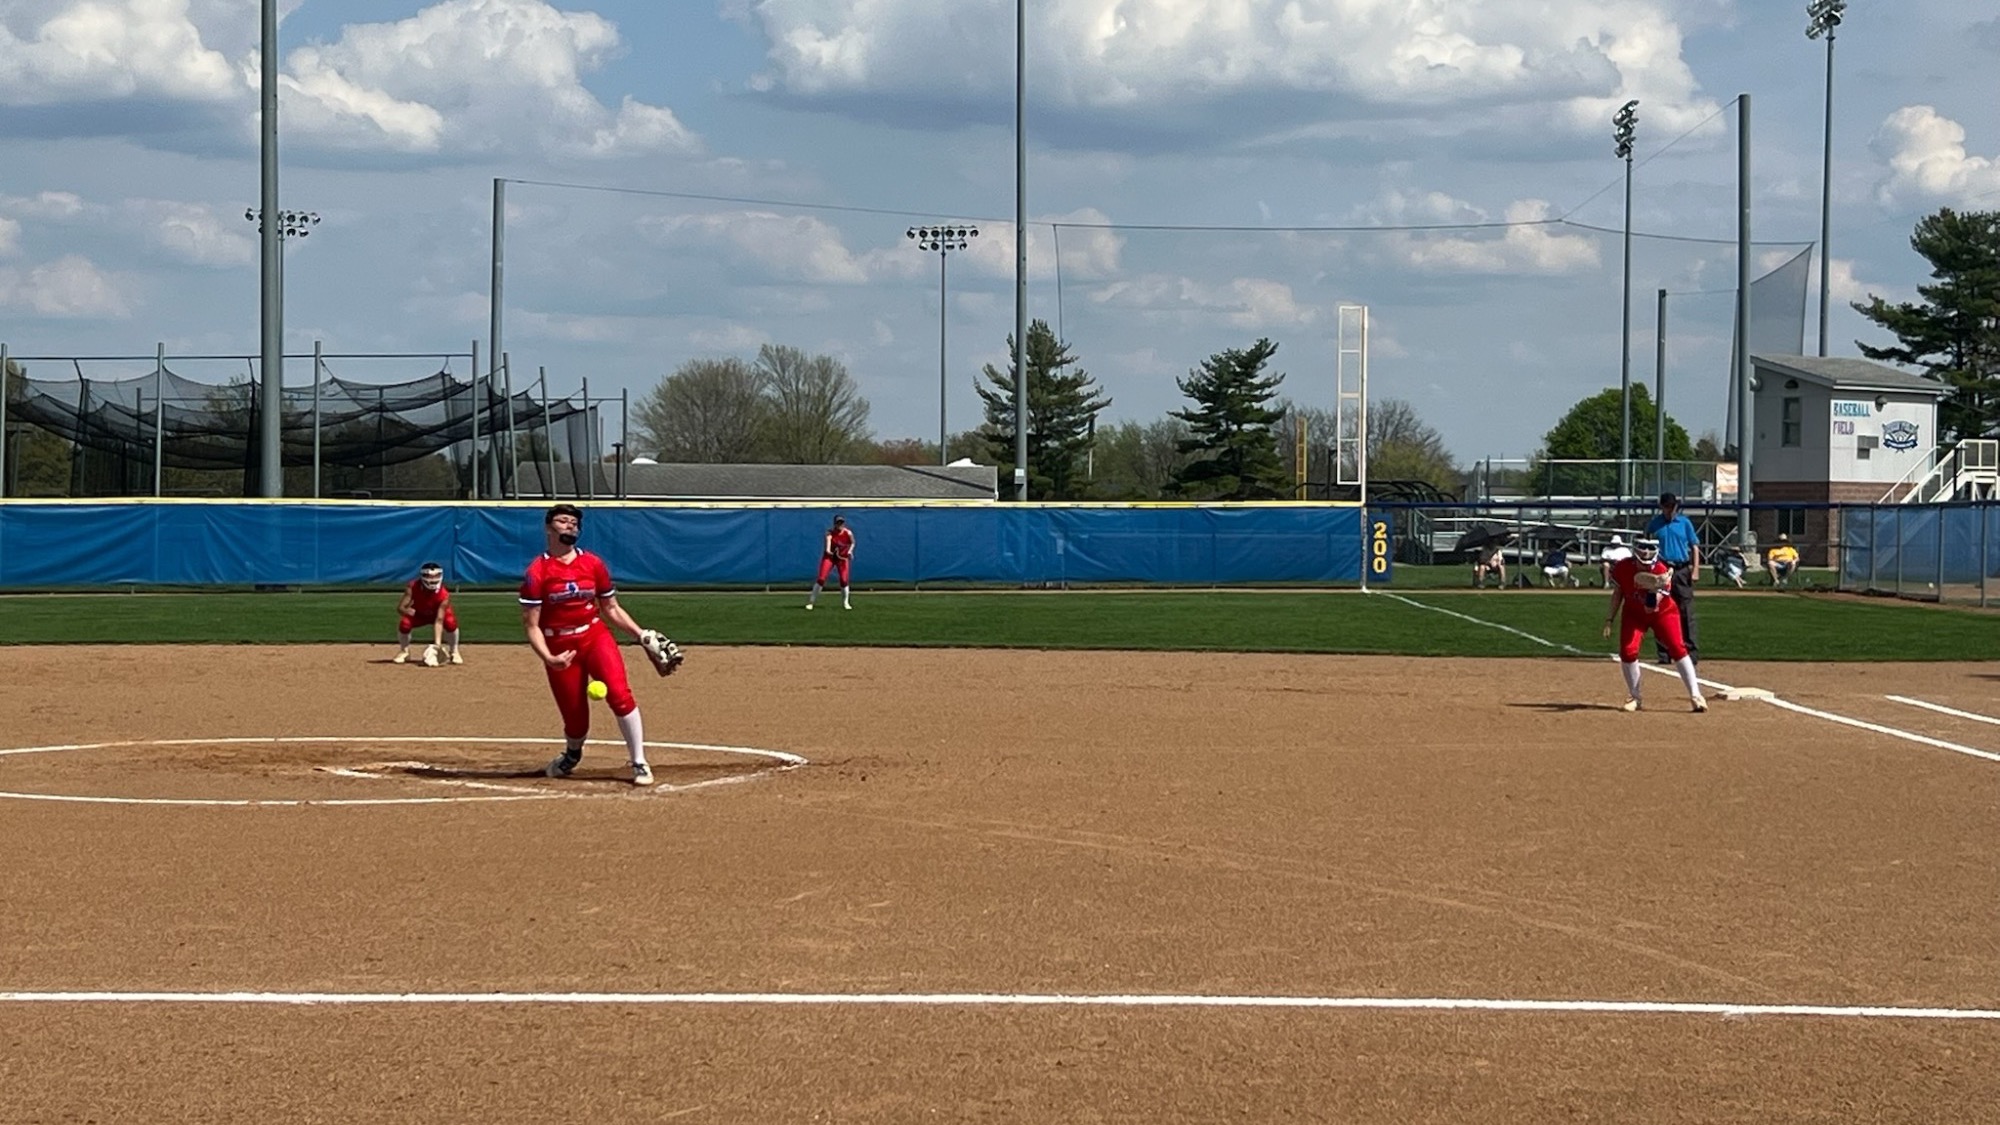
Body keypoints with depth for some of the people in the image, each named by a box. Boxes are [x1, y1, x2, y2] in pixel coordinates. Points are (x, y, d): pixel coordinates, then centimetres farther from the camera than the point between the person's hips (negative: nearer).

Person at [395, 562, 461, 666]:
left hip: (438, 614, -1)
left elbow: (439, 620, -41)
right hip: (418, 615, 1)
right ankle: (404, 652, -1)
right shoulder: (412, 587, -30)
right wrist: (406, 610, -55)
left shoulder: (444, 595, -36)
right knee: (404, 622, -31)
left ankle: (454, 653, -9)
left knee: (451, 622, -35)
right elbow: (400, 608, -30)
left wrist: (437, 643, -51)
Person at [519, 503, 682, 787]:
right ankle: (572, 755, 39)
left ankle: (639, 764, -12)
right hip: (560, 648, -2)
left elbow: (610, 608, 13)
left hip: (596, 636, 2)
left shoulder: (593, 564, 4)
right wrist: (547, 658, -22)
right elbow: (531, 624, -8)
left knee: (620, 694, -21)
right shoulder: (537, 572, -6)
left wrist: (642, 635, 3)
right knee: (575, 718, 2)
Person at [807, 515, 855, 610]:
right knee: (821, 579, -10)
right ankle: (810, 601, -4)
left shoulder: (848, 533, -11)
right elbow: (828, 540, -36)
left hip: (842, 557, 1)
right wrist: (828, 549, -57)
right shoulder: (830, 532, -16)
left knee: (844, 580, -6)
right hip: (829, 556, -1)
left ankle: (845, 602, 13)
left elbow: (852, 543, 6)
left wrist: (850, 551, -13)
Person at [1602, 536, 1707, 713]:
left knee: (1677, 648, -16)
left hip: (1662, 613, -2)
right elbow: (1617, 594, -1)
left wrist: (1655, 587, -49)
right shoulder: (1622, 568, -17)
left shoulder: (1662, 571, -26)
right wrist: (1609, 619, -3)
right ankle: (1634, 697, 7)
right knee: (1627, 651, -13)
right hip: (1634, 613, 2)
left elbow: (1652, 606, -32)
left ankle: (1695, 695, -12)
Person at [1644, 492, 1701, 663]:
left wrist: (1695, 570, -2)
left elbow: (1694, 547, 9)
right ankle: (1663, 654, 6)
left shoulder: (1685, 523, 9)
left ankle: (1692, 652, -5)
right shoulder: (1654, 524, 7)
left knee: (1686, 614, -4)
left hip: (1682, 571, 0)